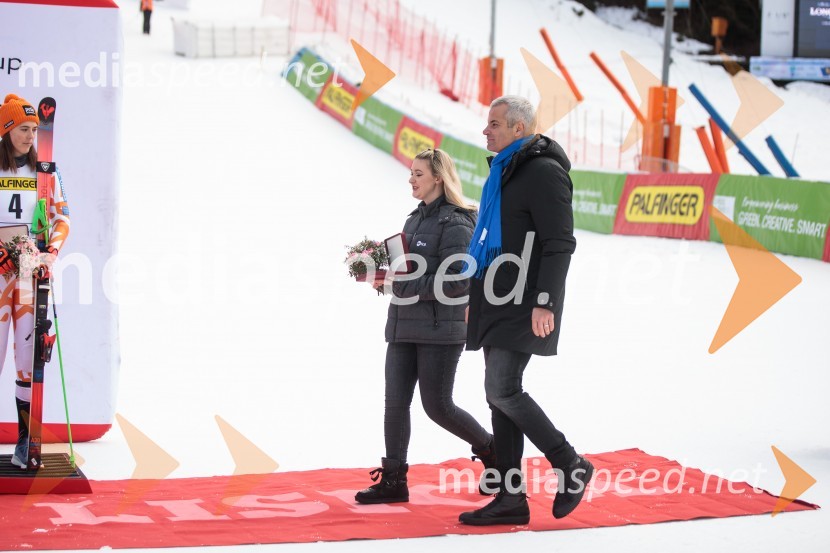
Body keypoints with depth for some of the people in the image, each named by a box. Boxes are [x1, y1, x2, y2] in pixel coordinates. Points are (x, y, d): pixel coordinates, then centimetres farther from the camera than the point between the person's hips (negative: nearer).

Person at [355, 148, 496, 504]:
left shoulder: (454, 224, -12)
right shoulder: (416, 219, 15)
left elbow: (458, 281, -19)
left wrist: (404, 285, -19)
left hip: (439, 329, -8)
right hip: (404, 327, 8)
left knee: (437, 406, -1)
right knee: (395, 402, 1)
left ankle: (491, 450, 21)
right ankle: (393, 480, 5)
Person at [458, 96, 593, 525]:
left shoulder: (543, 172, -12)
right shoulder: (504, 171, 18)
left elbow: (560, 243, -17)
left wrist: (544, 302, -23)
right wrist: (477, 297, 24)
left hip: (526, 307, -10)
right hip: (499, 305, 10)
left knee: (502, 390, -16)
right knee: (500, 395, 7)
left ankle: (570, 465, -3)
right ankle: (510, 498, 10)